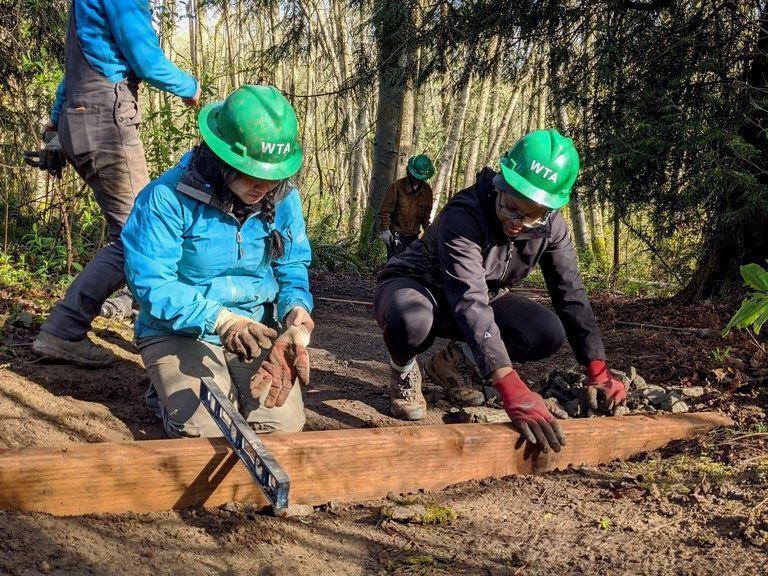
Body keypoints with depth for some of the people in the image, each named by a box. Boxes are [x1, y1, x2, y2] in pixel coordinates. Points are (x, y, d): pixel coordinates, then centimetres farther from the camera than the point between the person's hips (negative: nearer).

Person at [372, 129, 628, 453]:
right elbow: (470, 303, -46)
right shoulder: (463, 217, -35)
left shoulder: (550, 226, -15)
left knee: (548, 333, -21)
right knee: (410, 321, -43)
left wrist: (598, 373, -20)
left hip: (481, 295, 6)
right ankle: (403, 368, -5)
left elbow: (571, 295, -10)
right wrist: (513, 391, -56)